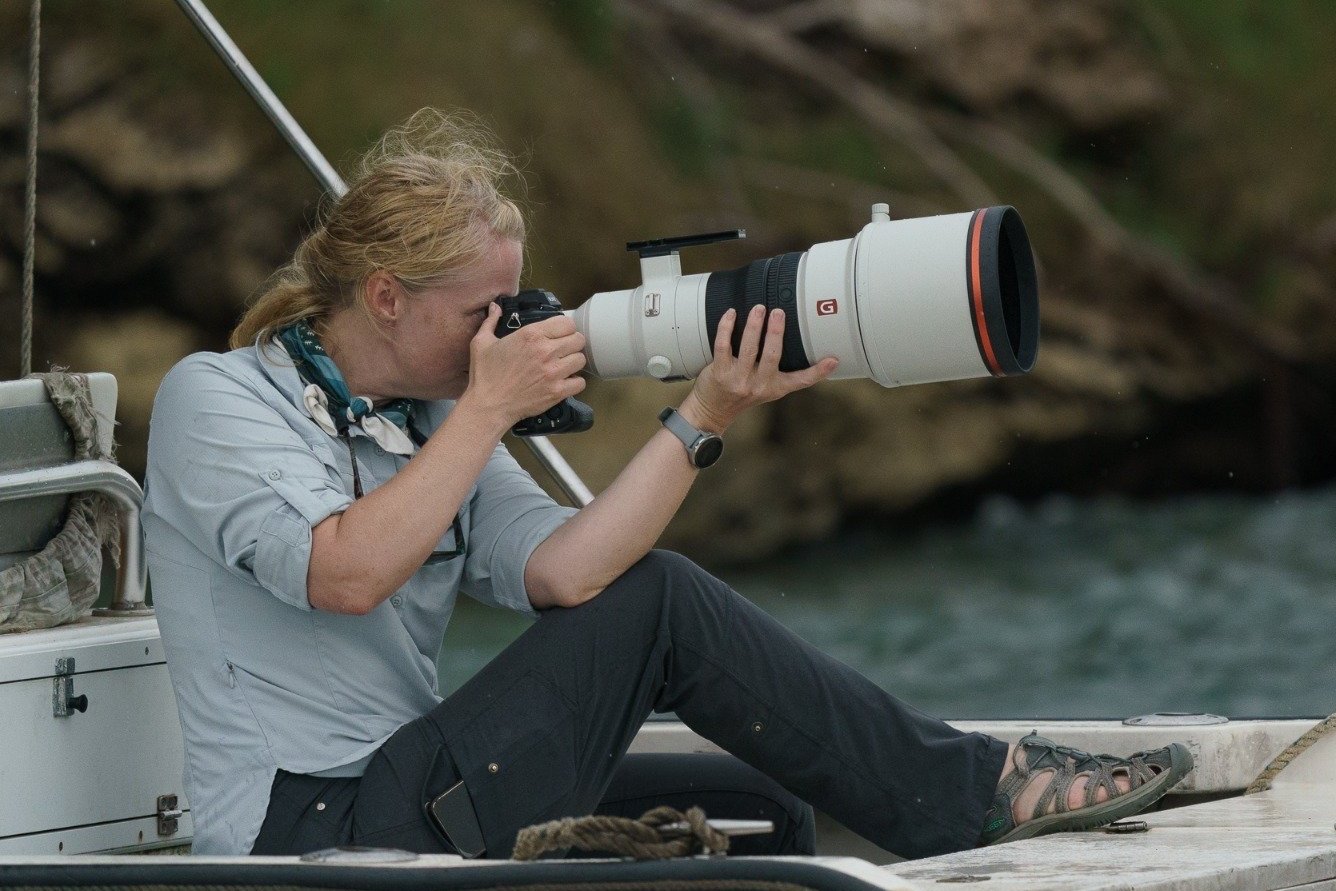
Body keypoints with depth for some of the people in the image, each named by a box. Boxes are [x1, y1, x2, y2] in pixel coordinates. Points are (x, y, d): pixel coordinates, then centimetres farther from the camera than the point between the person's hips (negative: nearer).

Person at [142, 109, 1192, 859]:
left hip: (403, 797, 8)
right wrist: (489, 407, -17)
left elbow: (565, 573, -4)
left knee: (755, 811, 1)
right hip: (309, 833, -8)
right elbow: (345, 573, -24)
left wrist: (704, 417, -11)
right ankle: (977, 793, -5)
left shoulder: (432, 426, 15)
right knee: (659, 598, -12)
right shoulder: (214, 398, -5)